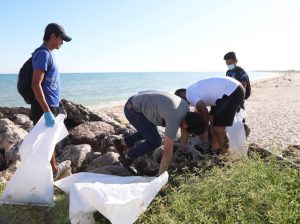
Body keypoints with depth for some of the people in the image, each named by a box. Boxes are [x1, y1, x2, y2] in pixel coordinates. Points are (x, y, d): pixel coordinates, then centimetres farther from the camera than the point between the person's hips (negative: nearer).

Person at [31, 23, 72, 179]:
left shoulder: (47, 54, 15)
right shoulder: (43, 54, -15)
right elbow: (36, 84, -24)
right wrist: (47, 112, -28)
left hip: (51, 106, 10)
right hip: (45, 108, -10)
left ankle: (54, 169, 38)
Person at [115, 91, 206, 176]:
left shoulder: (186, 107, -3)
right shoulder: (174, 121, -29)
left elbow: (184, 131, 12)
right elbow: (168, 152, -24)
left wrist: (186, 150, 22)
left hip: (137, 103, 9)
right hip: (132, 109, -9)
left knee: (150, 132, 27)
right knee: (155, 142, -9)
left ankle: (123, 143, 35)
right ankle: (127, 158, 9)